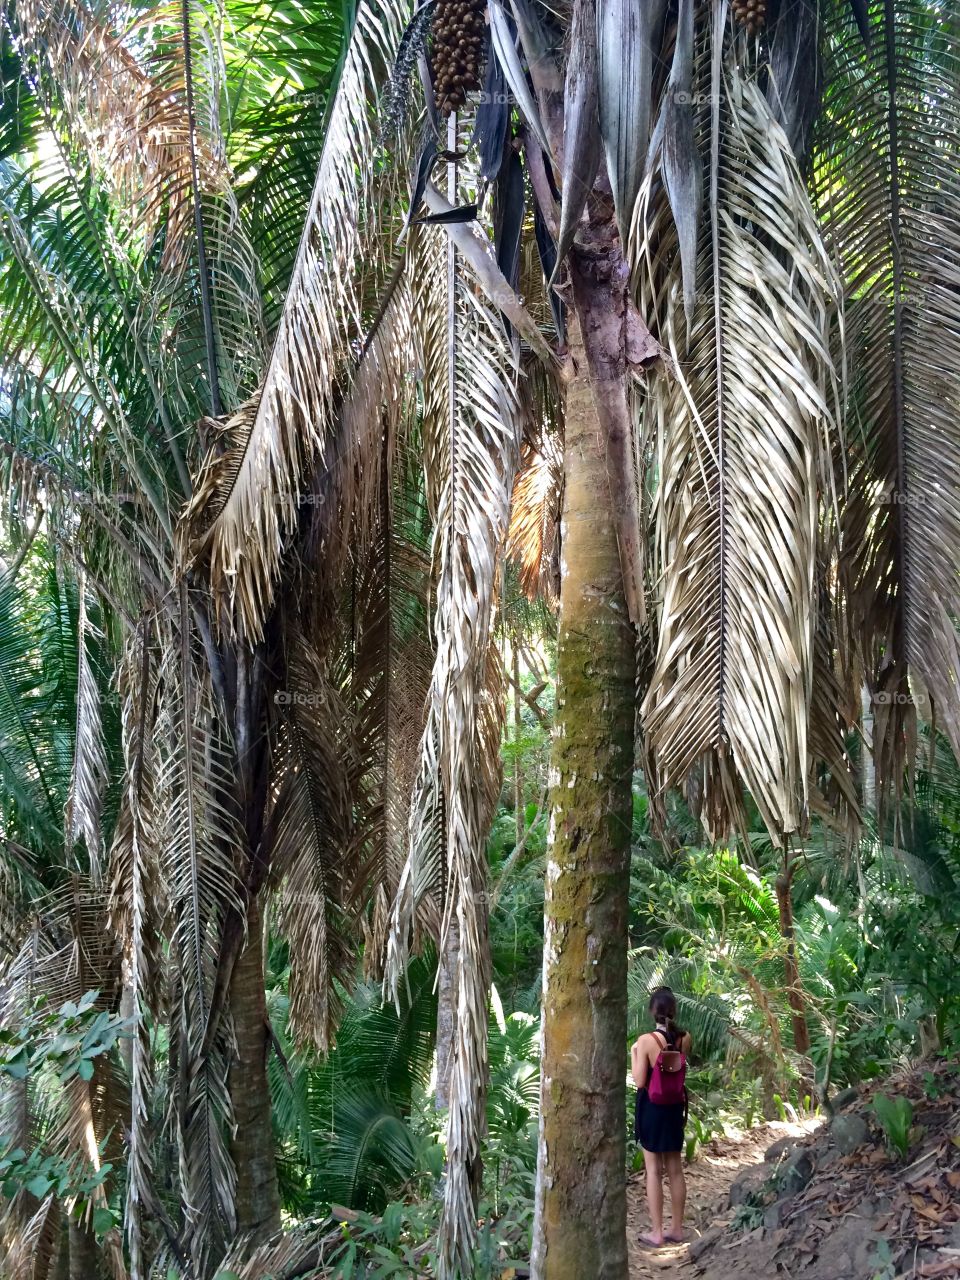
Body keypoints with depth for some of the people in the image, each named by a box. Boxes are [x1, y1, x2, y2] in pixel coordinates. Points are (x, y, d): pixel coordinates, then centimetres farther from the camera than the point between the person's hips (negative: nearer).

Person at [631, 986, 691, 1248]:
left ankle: (657, 1233, 8)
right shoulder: (684, 1038, -5)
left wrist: (634, 1053, -4)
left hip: (651, 1108, -4)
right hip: (674, 1106, 5)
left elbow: (639, 1081, -16)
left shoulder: (647, 1040, -18)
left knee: (653, 1171, 3)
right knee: (675, 1170, 14)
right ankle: (677, 1228, 23)